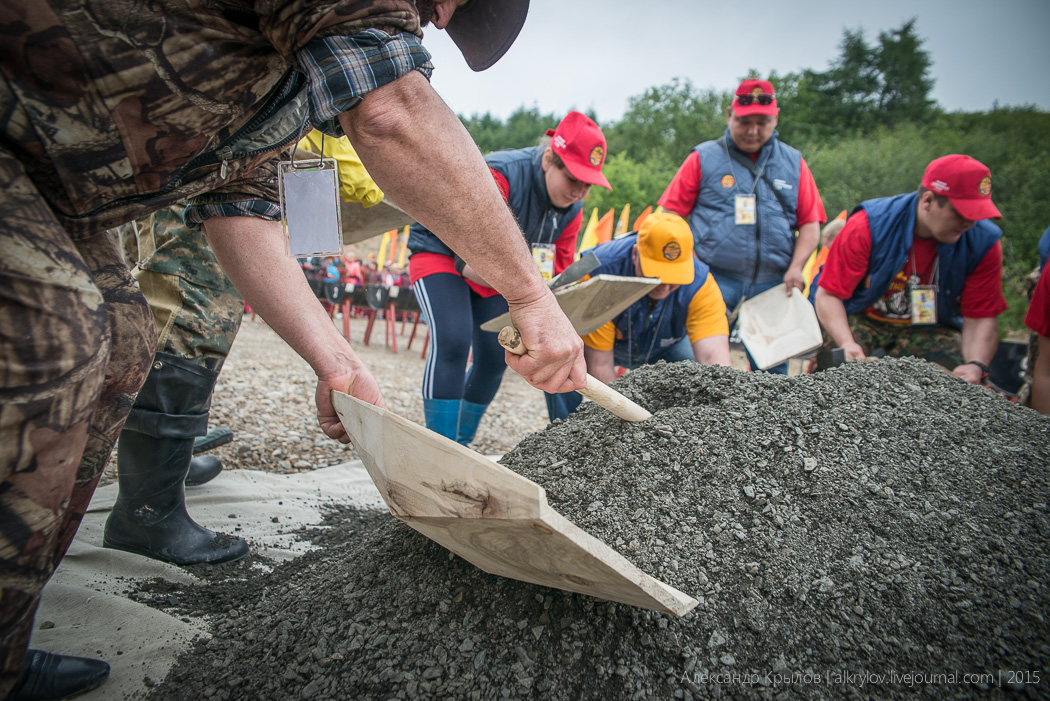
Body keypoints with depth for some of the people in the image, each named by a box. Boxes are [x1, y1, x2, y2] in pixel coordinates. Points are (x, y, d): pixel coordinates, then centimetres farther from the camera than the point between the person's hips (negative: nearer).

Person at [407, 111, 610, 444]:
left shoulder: (571, 210, -11)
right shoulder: (499, 176, -34)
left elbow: (557, 273, -6)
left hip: (493, 272, 7)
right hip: (439, 251, -6)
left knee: (494, 359, 1)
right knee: (452, 342, -25)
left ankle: (462, 444, 20)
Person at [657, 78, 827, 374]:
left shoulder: (793, 162, 12)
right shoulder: (703, 158, 4)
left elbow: (810, 223, 11)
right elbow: (672, 215, 1)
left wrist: (796, 267, -4)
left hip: (773, 286, 3)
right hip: (715, 281, -2)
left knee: (773, 367, 7)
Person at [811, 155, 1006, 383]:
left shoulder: (983, 242, -14)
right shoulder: (868, 226, -23)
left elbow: (981, 318, -10)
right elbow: (827, 295, -21)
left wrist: (976, 366, -30)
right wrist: (847, 343, -38)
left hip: (929, 329, 3)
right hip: (859, 318, -2)